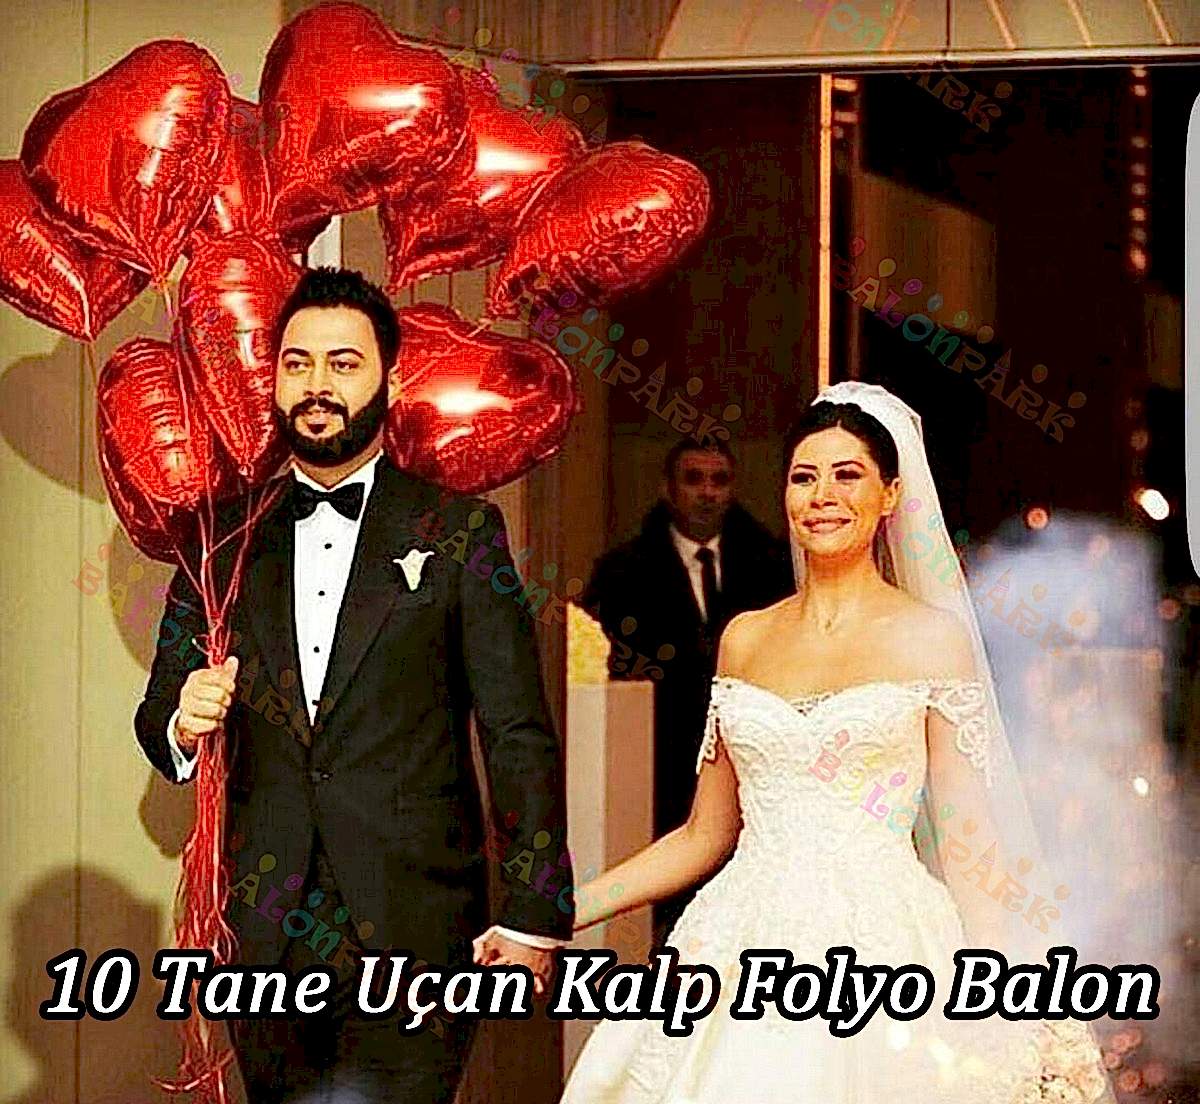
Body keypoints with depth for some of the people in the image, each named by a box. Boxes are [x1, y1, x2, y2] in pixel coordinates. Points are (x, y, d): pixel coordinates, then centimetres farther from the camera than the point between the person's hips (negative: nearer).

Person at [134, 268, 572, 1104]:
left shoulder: (459, 531, 1)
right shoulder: (226, 540, 10)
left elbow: (520, 739, -1)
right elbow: (160, 715, 15)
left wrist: (532, 917, -8)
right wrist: (182, 725, -10)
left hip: (413, 931, -3)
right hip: (263, 931, 3)